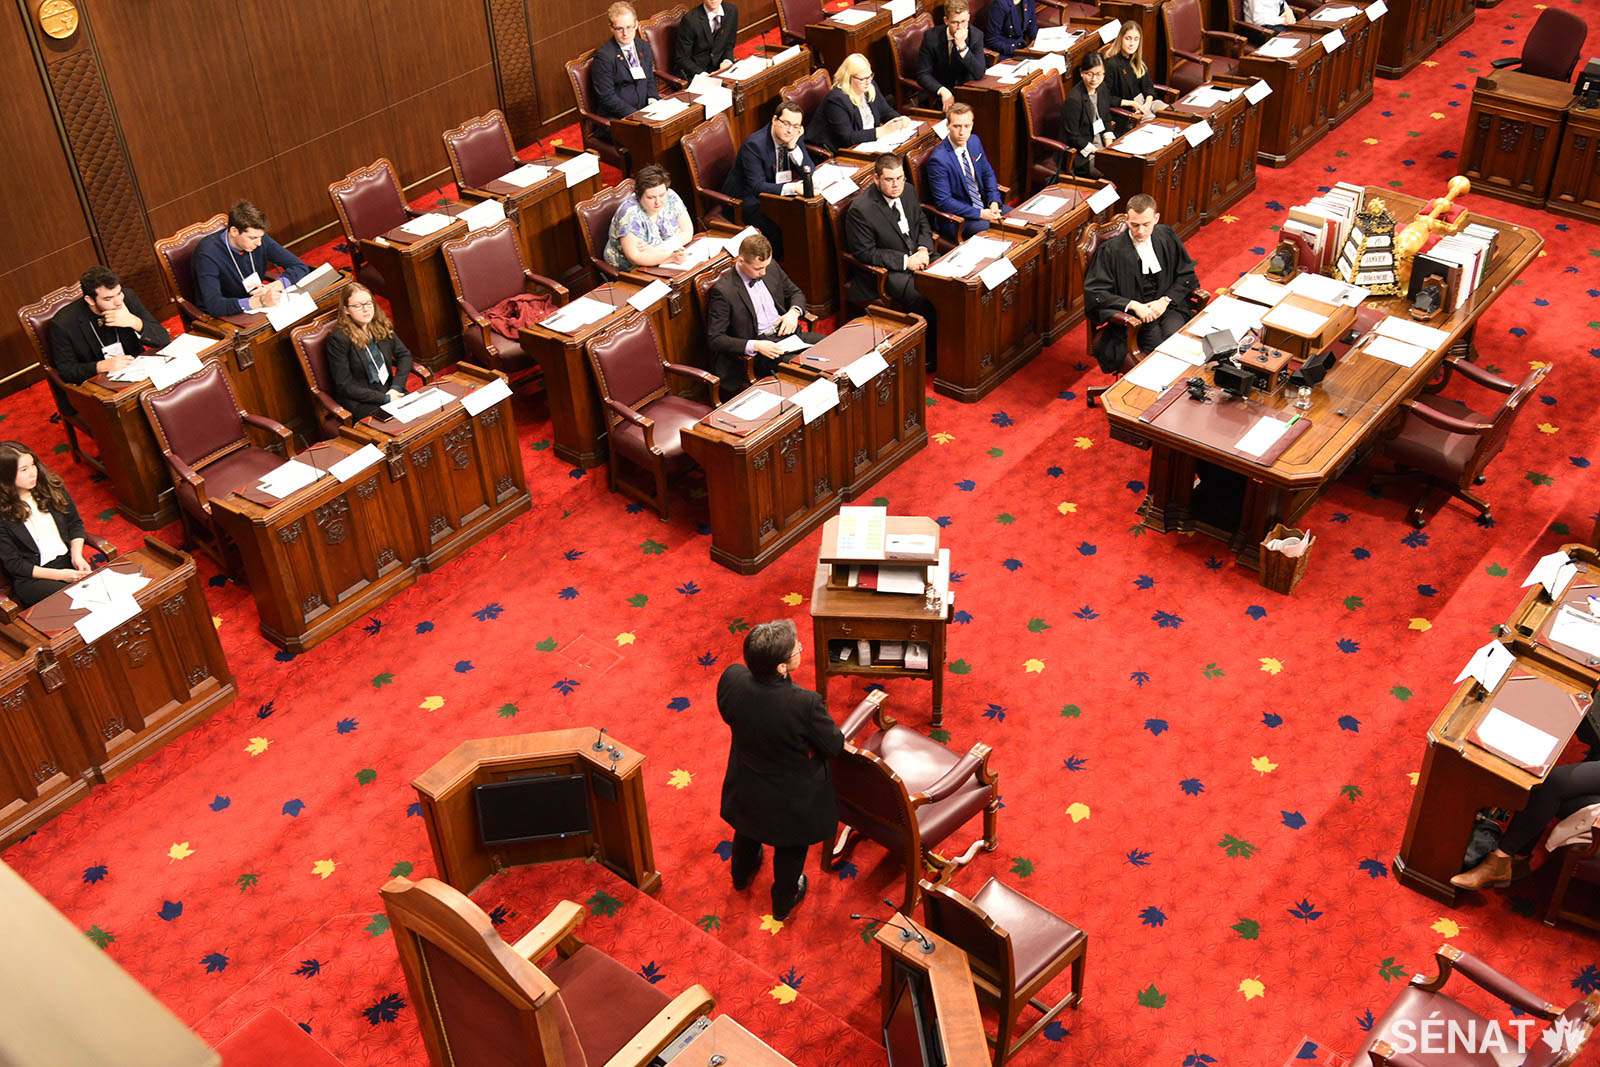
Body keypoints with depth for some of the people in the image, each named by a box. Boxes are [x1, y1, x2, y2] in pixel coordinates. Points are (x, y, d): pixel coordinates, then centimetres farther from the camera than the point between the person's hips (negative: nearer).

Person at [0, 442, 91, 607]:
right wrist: (58, 575, -14)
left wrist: (77, 556, -4)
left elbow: (75, 524, 15)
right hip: (32, 578, -4)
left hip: (68, 563, 4)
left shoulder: (51, 486, 4)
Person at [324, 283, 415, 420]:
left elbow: (404, 354, 13)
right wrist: (385, 398, -17)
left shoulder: (381, 326, 7)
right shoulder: (338, 338, -12)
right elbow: (344, 386, -13)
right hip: (361, 402, -7)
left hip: (389, 392, 7)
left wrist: (396, 387, -5)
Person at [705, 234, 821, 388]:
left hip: (786, 333, 7)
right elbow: (714, 339, -13)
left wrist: (794, 312, -3)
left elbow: (795, 293, 22)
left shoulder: (771, 267, 6)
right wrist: (755, 346, -23)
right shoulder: (723, 291, -14)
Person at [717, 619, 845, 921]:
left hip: (746, 788, 4)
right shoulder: (805, 704, -41)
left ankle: (742, 875, 67)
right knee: (790, 849, 29)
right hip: (791, 799, -4)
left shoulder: (731, 679, -29)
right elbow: (834, 746, -22)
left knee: (747, 831, 37)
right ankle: (783, 901, 56)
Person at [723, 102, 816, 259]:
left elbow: (810, 172, -5)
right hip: (747, 198, -6)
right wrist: (794, 188, -40)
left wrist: (793, 146, -20)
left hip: (776, 191, 7)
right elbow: (757, 187, -28)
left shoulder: (795, 138, -4)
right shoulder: (754, 144, -23)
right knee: (777, 228, -31)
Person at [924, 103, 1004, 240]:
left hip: (984, 205, 8)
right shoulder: (938, 159, -22)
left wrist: (994, 202, -4)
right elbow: (943, 202, -20)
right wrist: (980, 213, -22)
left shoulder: (974, 141, 2)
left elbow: (988, 173, 14)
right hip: (956, 218, -8)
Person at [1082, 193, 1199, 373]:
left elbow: (1186, 274, 12)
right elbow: (1094, 292, -9)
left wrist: (1166, 300, -5)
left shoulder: (1166, 236, 6)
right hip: (1130, 316, -3)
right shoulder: (1111, 250, -7)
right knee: (1156, 340, -32)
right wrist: (1133, 305, -17)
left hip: (1165, 305, 3)